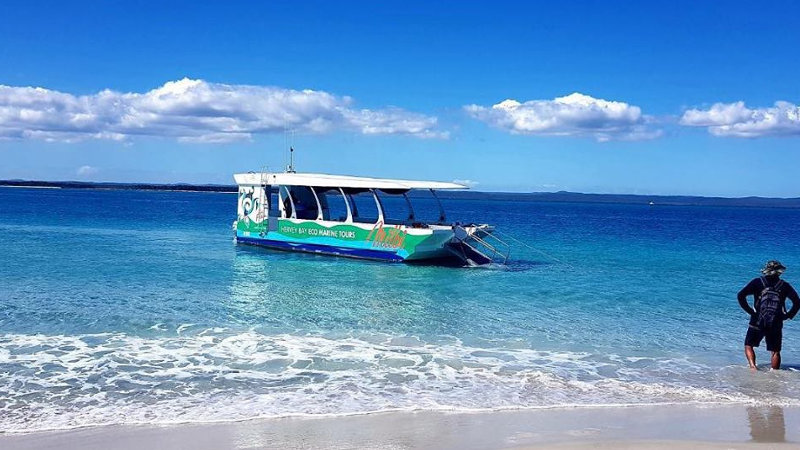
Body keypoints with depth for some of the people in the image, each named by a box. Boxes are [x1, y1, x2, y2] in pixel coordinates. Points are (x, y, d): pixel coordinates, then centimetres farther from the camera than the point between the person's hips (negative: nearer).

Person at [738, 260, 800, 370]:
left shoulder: (757, 282, 0)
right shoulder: (785, 286, 3)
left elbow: (741, 296, -9)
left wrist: (750, 311, -3)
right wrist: (788, 316, 4)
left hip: (757, 323, -1)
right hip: (776, 324, 1)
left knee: (748, 345, 12)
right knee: (775, 351, 11)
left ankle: (752, 366, -9)